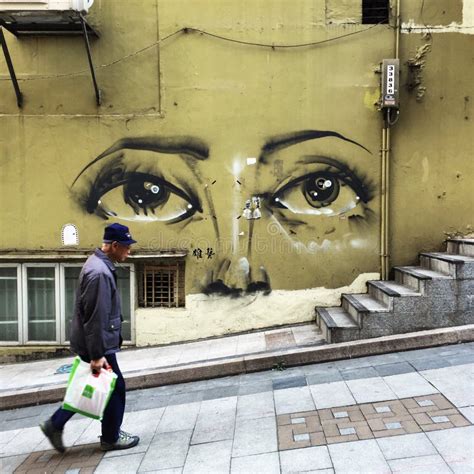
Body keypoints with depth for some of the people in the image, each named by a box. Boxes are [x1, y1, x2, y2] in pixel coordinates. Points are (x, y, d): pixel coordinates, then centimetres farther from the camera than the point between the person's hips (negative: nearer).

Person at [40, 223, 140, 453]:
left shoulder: (99, 264, 8)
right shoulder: (99, 272, -25)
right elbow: (95, 317, -26)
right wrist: (97, 355, -23)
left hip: (95, 342, 10)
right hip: (97, 345, -10)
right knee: (115, 387, 6)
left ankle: (55, 424, 27)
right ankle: (111, 438, 23)